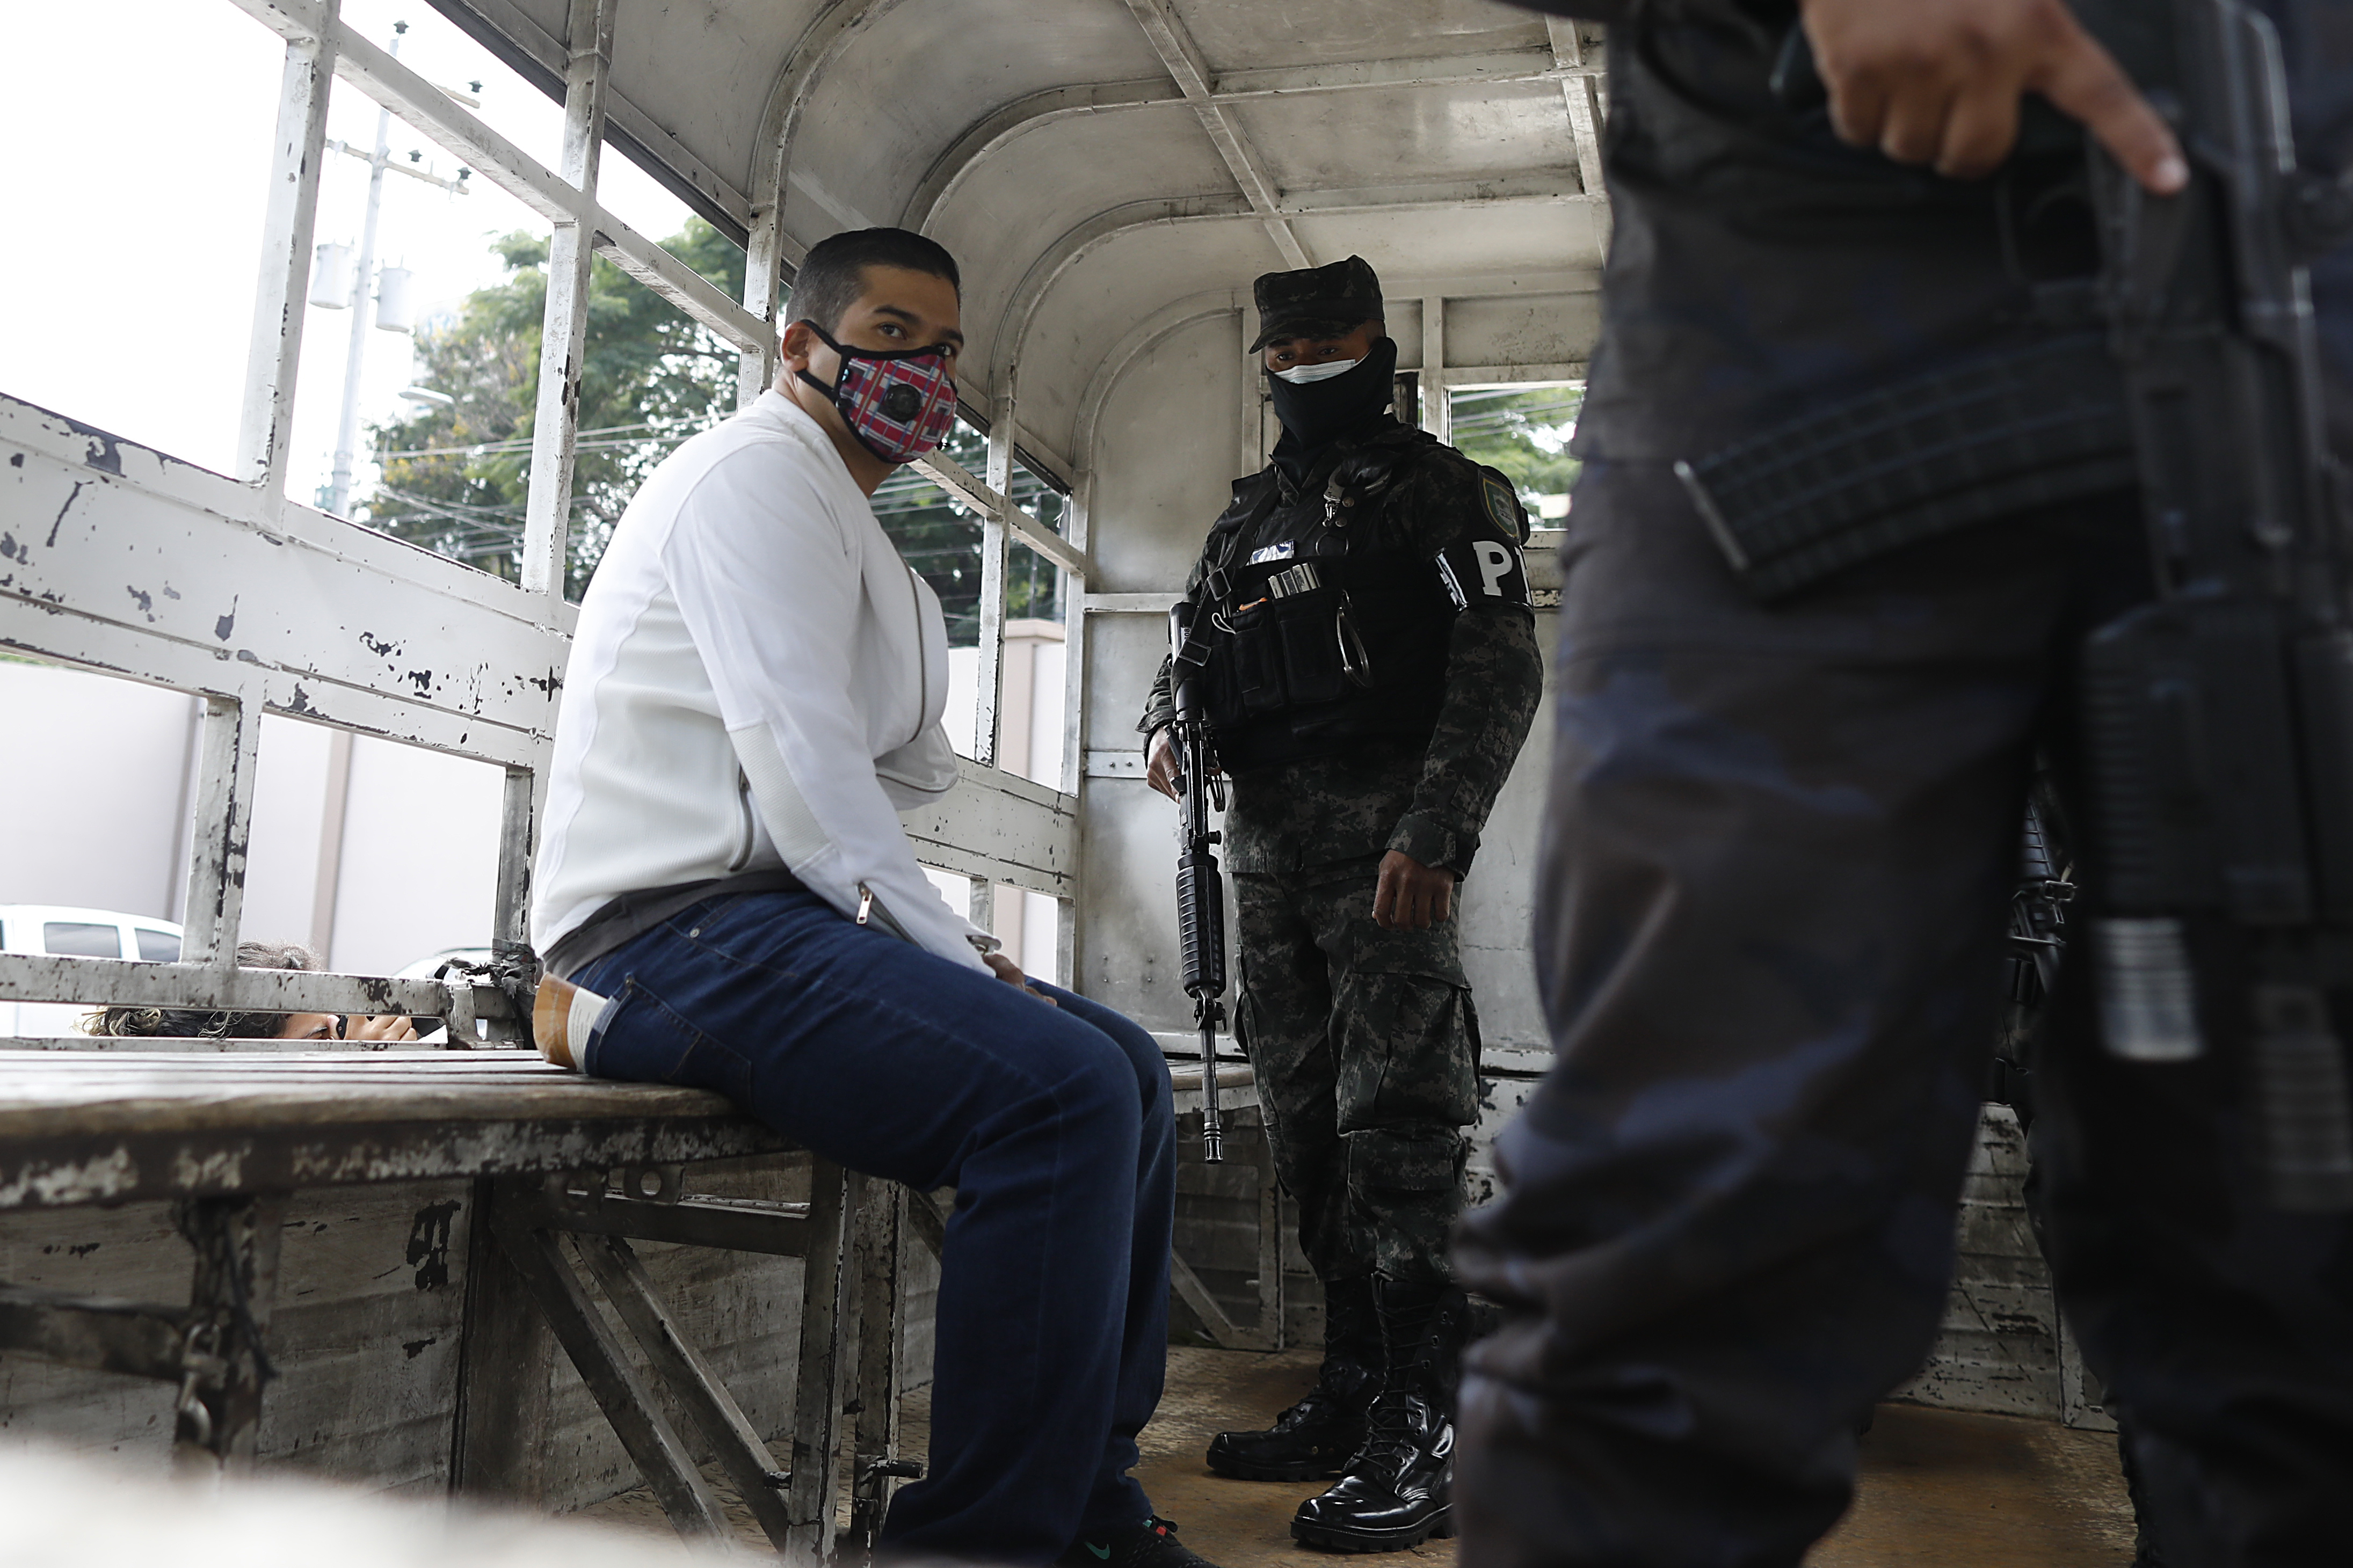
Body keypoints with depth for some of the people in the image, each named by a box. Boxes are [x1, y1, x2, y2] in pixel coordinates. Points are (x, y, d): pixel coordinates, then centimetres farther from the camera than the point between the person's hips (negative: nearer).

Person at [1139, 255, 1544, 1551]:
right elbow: (1191, 648, 28)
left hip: (1379, 827, -7)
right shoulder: (1246, 516, 25)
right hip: (1265, 839, 7)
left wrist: (1435, 829, -20)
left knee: (1397, 1121, -11)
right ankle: (1349, 1396, 19)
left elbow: (1501, 664, -7)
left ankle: (1420, 1437, -6)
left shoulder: (1437, 488, 4)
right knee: (1308, 1128, 9)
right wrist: (1167, 719, 3)